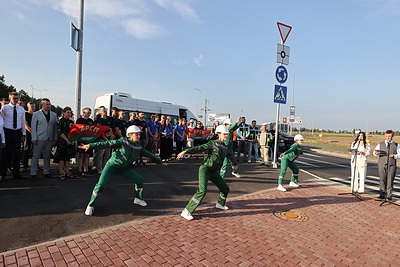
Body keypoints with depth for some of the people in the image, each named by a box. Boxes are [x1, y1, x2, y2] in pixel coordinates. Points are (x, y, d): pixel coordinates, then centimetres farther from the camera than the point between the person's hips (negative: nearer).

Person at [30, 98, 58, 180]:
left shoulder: (54, 114, 11)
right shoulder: (36, 114, 3)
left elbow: (55, 127, 9)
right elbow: (33, 127, 0)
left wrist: (55, 138, 5)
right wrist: (34, 138, -8)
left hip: (50, 139, 3)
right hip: (39, 138, -3)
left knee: (47, 156, 11)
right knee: (36, 156, 0)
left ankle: (46, 172, 19)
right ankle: (33, 173, 7)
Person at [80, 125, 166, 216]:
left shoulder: (139, 147, -5)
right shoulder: (123, 142, -20)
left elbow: (148, 154, 6)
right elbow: (107, 143, -23)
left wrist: (160, 161, 13)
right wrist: (90, 145, -29)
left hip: (124, 168, 5)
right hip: (112, 165, -5)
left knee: (139, 179, 2)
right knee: (100, 185, -16)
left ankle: (138, 199, 25)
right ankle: (90, 205, 8)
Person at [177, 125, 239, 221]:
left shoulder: (224, 147, 11)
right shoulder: (212, 143, -10)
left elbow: (230, 155, 31)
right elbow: (199, 148, -22)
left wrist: (235, 164, 47)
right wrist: (186, 151, -34)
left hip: (214, 172, 8)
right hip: (205, 169, -7)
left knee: (225, 188, 16)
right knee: (202, 191, -23)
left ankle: (220, 204, 45)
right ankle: (186, 212, -15)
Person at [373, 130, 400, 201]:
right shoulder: (380, 144, 10)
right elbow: (374, 152, 5)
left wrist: (394, 156, -13)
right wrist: (376, 153, -17)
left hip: (392, 164, -1)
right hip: (382, 164, 1)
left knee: (390, 180, 0)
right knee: (382, 179, 5)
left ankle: (389, 195, 10)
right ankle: (382, 194, 14)